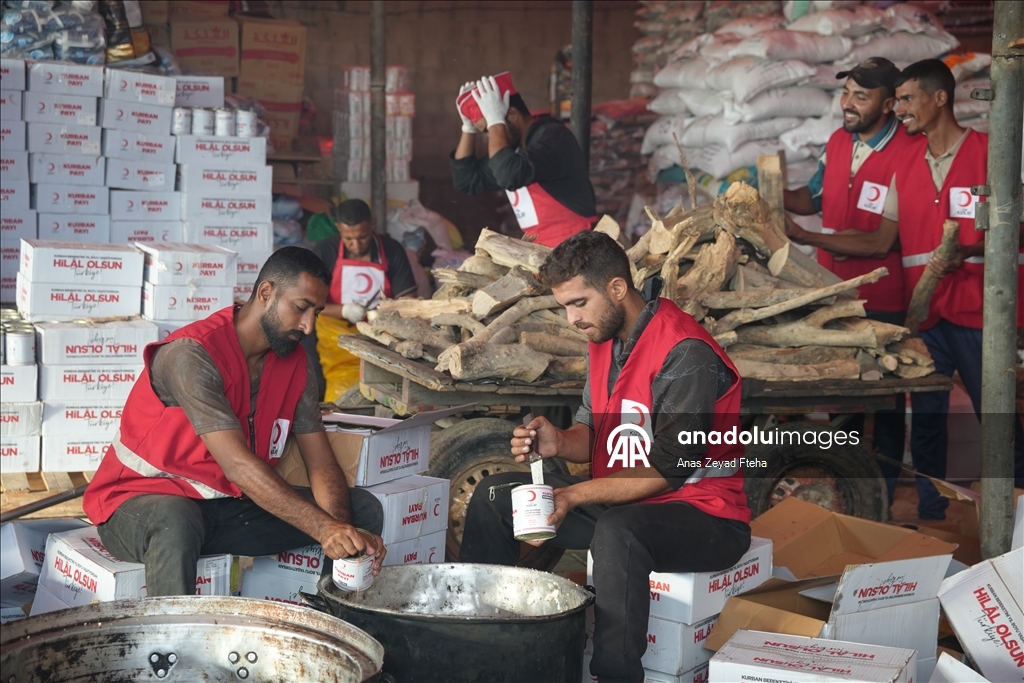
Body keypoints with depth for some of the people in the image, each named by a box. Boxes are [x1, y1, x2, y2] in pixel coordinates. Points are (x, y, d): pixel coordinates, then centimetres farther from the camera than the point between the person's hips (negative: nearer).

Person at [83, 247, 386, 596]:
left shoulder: (295, 362, 2)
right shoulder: (192, 353, -23)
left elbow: (321, 462, -4)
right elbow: (238, 465, -32)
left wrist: (342, 533, -24)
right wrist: (324, 528, -40)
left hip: (231, 505, 7)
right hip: (143, 500, -7)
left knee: (363, 509, -5)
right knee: (177, 522, -43)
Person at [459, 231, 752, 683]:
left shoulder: (685, 354, -22)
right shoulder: (605, 339, 6)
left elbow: (667, 471, -23)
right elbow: (593, 433, 12)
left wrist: (574, 496, -24)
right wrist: (559, 443, -10)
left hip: (703, 514, -9)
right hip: (621, 501, 9)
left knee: (616, 532, -41)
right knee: (493, 497, 5)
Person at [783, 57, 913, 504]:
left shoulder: (907, 154, -19)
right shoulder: (838, 142, 4)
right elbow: (815, 198, 16)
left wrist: (807, 237, -26)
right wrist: (775, 194, -4)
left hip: (882, 303, -7)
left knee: (885, 401, 7)